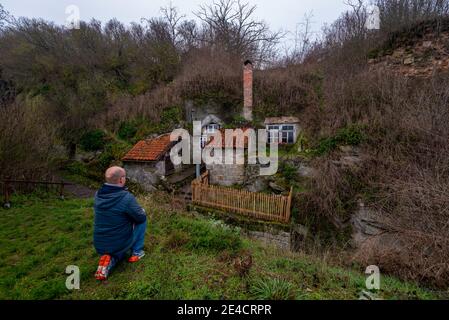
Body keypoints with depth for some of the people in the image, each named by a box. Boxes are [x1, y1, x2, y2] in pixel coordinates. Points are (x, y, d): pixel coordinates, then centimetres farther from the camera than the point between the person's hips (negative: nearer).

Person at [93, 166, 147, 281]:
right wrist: (141, 210, 9)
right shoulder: (126, 197, -25)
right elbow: (141, 217, -12)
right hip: (120, 245, -6)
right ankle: (136, 252, 16)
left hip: (100, 246, 6)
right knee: (142, 219, 12)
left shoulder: (98, 195, -4)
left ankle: (109, 260, 4)